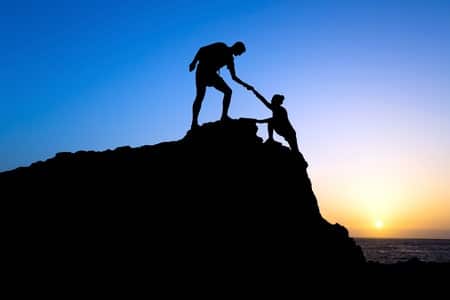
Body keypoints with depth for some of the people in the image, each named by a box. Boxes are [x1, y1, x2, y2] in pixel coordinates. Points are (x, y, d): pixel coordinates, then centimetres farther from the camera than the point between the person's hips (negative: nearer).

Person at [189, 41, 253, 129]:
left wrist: (245, 85, 14)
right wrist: (194, 62, -15)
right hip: (203, 70, -7)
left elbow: (234, 77, 21)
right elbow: (202, 50, -5)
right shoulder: (221, 47, 0)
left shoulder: (230, 59, 17)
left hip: (212, 74, 7)